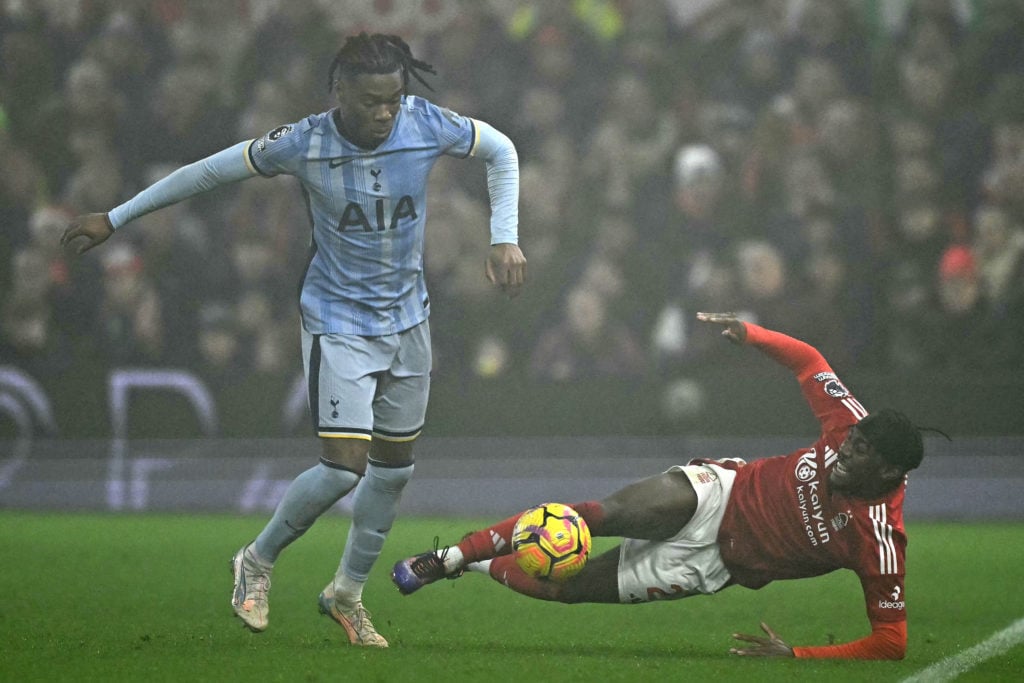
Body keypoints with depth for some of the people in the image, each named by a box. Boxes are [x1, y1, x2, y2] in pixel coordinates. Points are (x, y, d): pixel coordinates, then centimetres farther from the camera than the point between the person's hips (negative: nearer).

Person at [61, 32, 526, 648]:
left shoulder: (428, 126, -13)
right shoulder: (303, 145, -19)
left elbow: (501, 151, 5)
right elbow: (210, 172, -8)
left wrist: (505, 238, -5)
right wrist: (116, 218, -3)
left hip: (408, 320, 4)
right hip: (338, 324, -4)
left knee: (395, 468, 11)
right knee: (344, 467, -16)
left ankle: (348, 593, 30)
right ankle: (258, 562, 9)